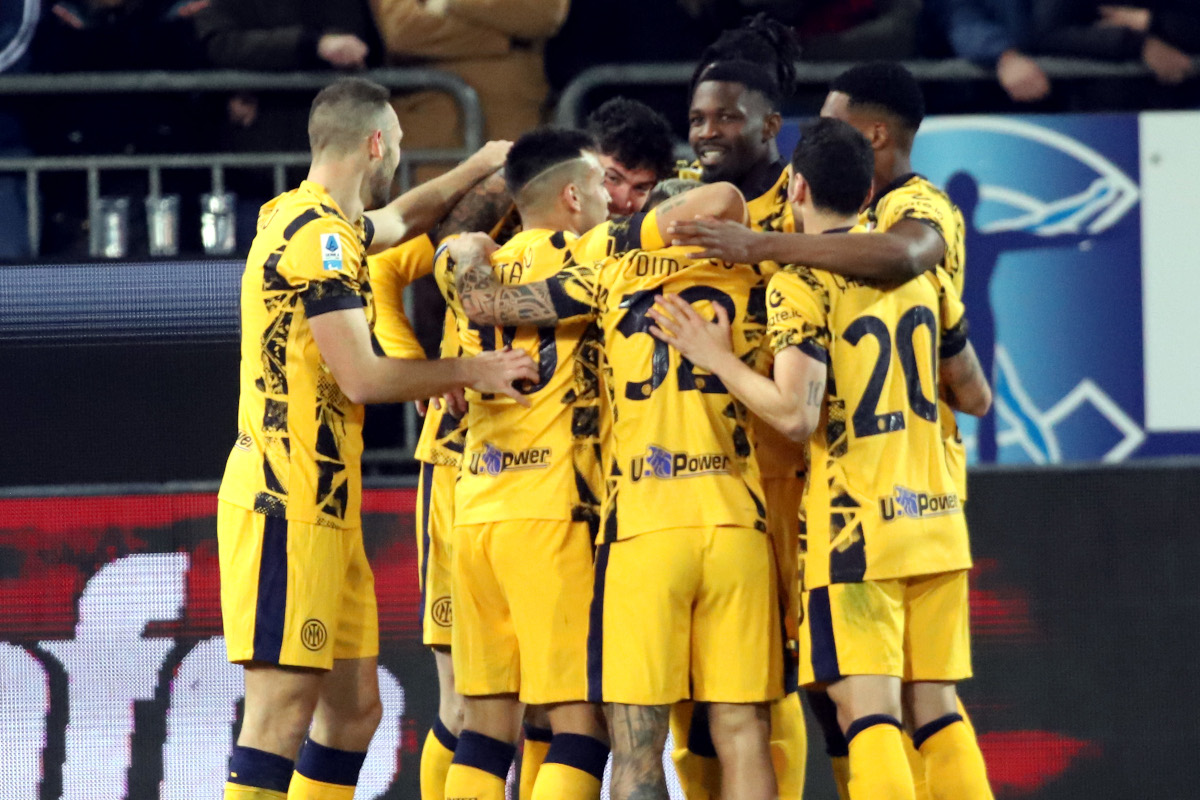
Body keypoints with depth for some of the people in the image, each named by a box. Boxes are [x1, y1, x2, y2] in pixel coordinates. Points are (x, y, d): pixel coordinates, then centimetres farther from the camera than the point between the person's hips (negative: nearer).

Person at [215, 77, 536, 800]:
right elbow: (361, 377, -17)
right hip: (288, 503, -10)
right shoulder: (319, 235, -13)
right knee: (284, 708, -14)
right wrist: (473, 371, -9)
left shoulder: (320, 224, 17)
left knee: (353, 706, 11)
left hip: (324, 504, 10)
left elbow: (398, 220, 39)